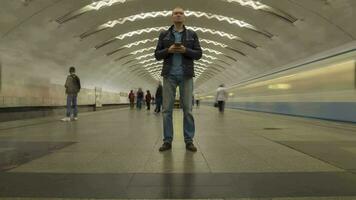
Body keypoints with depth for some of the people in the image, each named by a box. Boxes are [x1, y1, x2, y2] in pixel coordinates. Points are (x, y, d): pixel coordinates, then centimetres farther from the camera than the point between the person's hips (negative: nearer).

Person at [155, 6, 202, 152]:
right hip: (169, 75, 1)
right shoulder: (164, 35, 11)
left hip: (186, 75, 0)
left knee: (187, 108, -2)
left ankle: (189, 141, 5)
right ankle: (167, 141, 4)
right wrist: (168, 50, -12)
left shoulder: (192, 35, 10)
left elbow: (198, 54, 4)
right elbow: (157, 55, 7)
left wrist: (185, 50, -13)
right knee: (167, 109, -3)